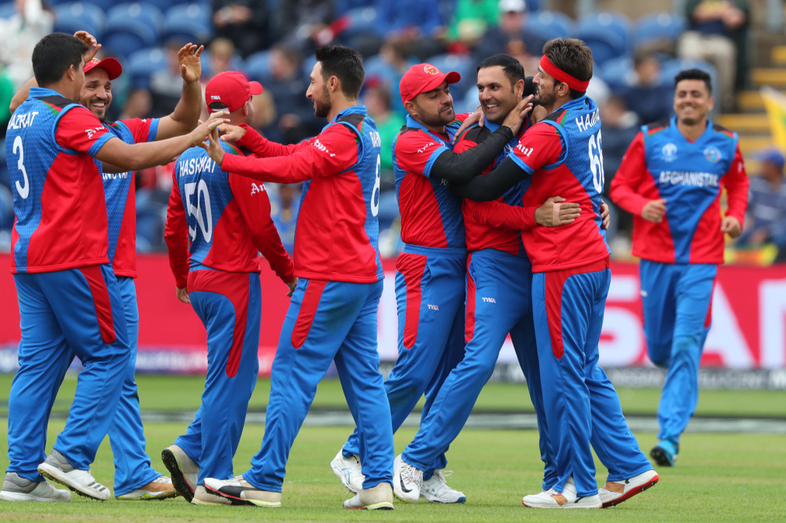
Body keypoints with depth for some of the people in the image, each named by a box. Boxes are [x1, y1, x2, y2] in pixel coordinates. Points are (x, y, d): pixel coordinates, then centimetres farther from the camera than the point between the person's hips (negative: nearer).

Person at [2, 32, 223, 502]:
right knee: (109, 354, 0)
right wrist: (195, 137, -13)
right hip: (75, 258, -9)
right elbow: (132, 157, -20)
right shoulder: (69, 118, -13)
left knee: (39, 361, 8)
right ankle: (71, 456, -7)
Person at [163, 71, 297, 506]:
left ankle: (189, 451, 7)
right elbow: (261, 226, -13)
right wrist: (289, 274, -3)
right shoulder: (236, 156, -13)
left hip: (200, 279, 8)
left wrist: (183, 280, 26)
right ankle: (214, 481, -4)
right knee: (231, 377, -4)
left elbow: (174, 228, 15)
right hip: (233, 279, -8)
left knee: (235, 375, 16)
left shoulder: (186, 159, 11)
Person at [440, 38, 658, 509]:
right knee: (586, 371, 15)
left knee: (563, 374, -3)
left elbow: (485, 190, -15)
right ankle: (629, 467, 13)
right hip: (595, 261, 9)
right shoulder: (588, 115, 10)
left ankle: (577, 485, -1)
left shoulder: (548, 134, -16)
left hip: (563, 267, -9)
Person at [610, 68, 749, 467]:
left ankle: (670, 436, -13)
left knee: (686, 347, -13)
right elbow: (620, 185, 5)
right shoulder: (649, 140, 0)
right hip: (656, 255, 1)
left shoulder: (725, 145, 5)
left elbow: (738, 184, 23)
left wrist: (736, 215, 3)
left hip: (701, 258, -1)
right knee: (659, 349, 7)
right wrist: (642, 206, -15)